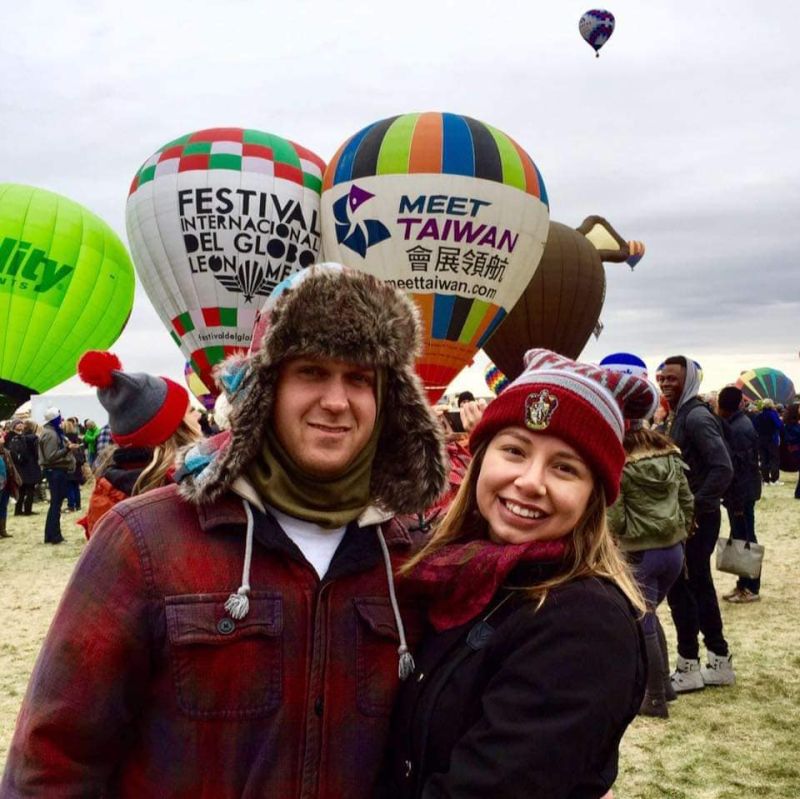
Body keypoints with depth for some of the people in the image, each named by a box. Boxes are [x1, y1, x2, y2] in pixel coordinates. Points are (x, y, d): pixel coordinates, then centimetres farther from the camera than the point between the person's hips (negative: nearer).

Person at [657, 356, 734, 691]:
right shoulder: (679, 415, 13)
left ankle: (688, 668, 8)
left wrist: (694, 509, -23)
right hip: (688, 517, 10)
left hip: (696, 519, -10)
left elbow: (723, 468, -25)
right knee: (699, 586, 15)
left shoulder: (697, 417, -16)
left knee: (679, 587, -3)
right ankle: (719, 662, 25)